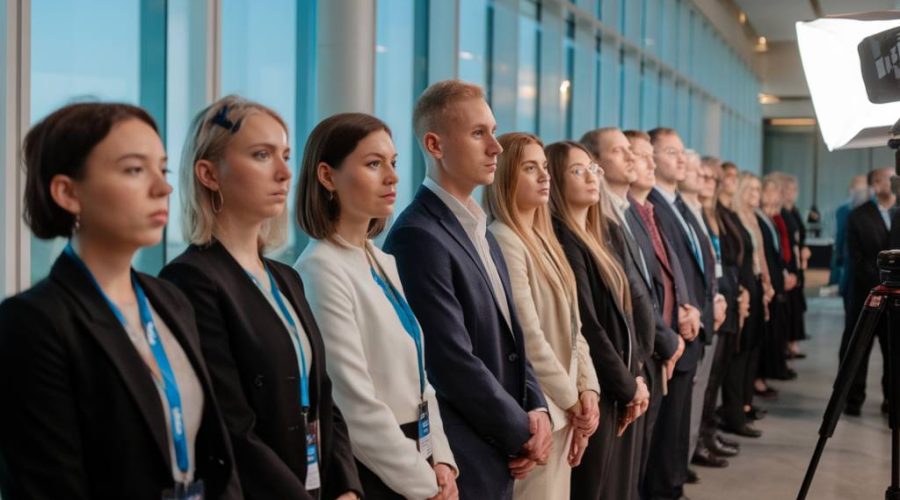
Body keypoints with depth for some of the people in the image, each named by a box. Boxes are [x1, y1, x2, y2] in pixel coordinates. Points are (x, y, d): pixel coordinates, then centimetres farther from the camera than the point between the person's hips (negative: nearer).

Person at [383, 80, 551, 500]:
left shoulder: (479, 229, 11)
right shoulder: (418, 236, -18)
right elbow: (454, 362, -21)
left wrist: (536, 409, -1)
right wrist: (521, 432, -10)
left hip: (497, 455, 8)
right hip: (461, 462, -8)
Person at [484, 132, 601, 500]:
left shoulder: (543, 239, 13)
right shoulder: (503, 241, -15)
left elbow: (571, 324, 11)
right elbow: (529, 338, -18)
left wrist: (587, 388, 0)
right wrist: (572, 399, -10)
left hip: (562, 406, 8)